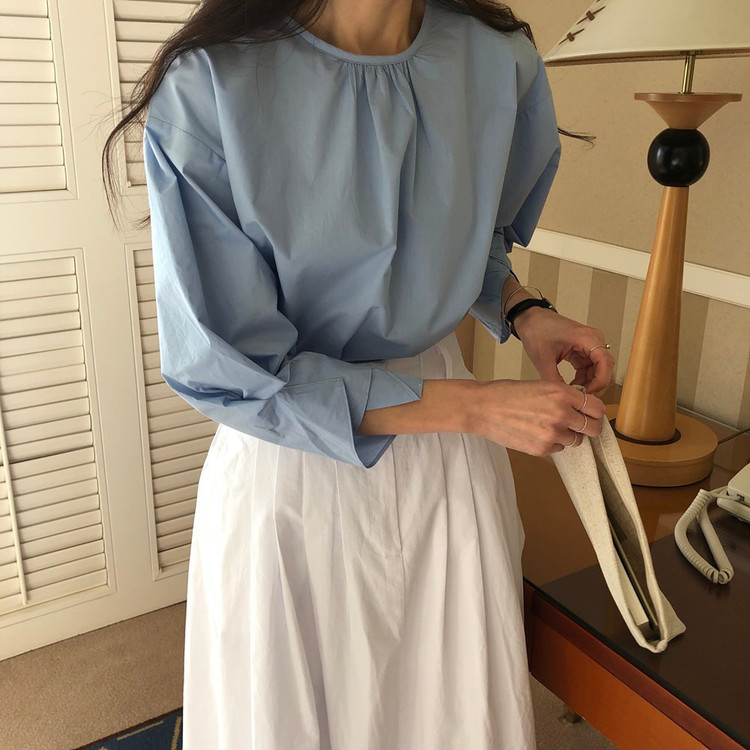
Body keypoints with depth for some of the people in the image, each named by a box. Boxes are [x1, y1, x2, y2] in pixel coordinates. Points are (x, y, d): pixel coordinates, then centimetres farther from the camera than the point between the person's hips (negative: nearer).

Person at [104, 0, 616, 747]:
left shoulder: (499, 60, -6)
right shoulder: (207, 87, -21)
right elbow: (223, 367, -20)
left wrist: (524, 311, -6)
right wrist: (474, 405, -20)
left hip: (448, 461, 4)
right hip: (287, 468, -2)